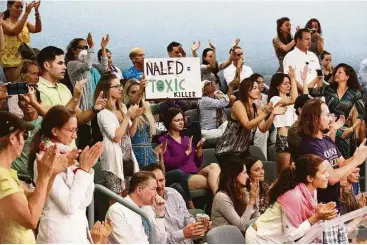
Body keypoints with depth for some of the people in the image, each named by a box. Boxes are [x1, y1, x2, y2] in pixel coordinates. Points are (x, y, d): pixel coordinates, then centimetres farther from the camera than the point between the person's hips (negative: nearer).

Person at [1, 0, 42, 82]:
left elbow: (38, 29, -6)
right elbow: (15, 31, -22)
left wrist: (37, 12, -19)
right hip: (11, 62, -5)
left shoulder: (25, 23, 11)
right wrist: (26, 13, -27)